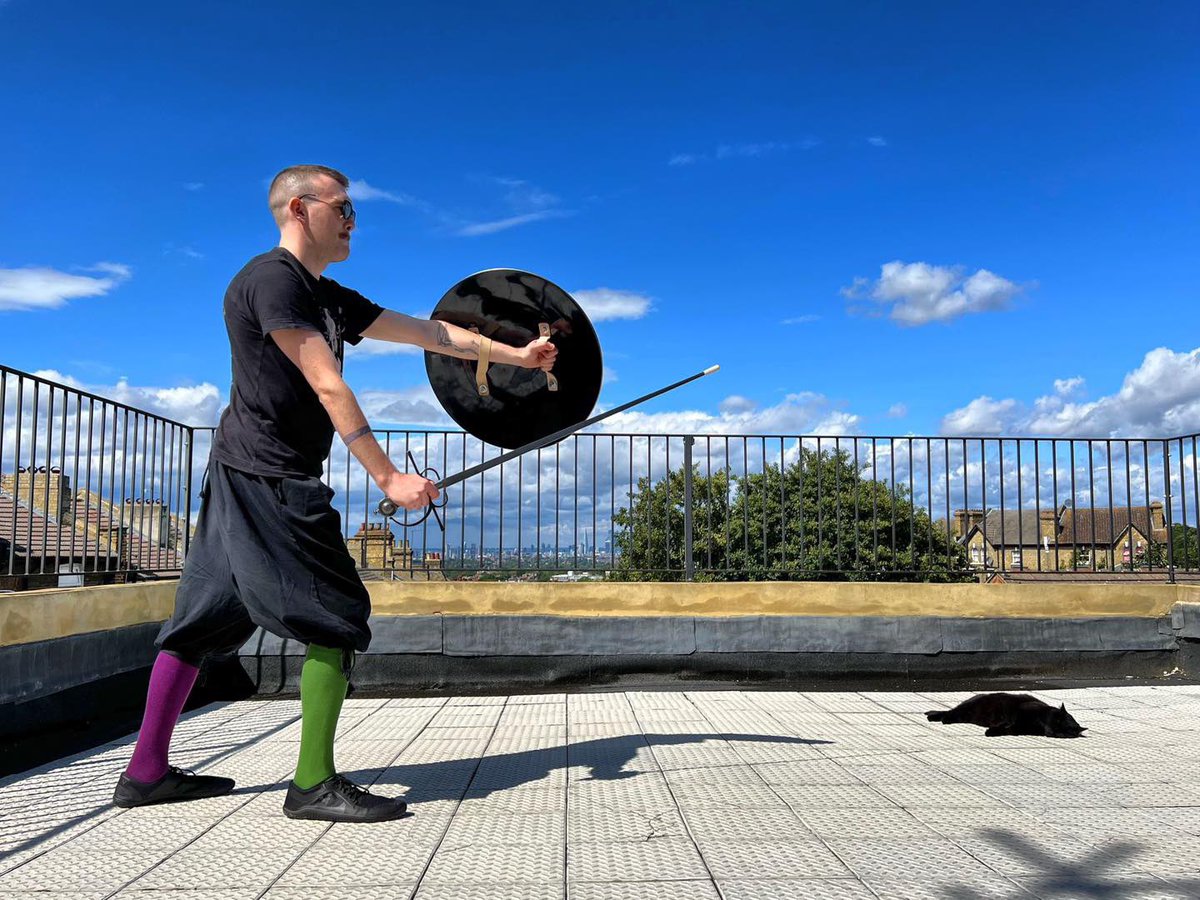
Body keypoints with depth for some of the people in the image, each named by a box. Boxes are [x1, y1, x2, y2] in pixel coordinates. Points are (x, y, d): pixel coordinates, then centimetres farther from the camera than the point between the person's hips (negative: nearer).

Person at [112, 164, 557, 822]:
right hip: (268, 477, -10)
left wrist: (514, 354, 16)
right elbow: (327, 387, -20)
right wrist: (388, 478, -24)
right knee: (336, 618, -9)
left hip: (241, 476, 10)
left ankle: (147, 772, 23)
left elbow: (430, 333, 18)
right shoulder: (272, 279, -11)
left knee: (207, 620, 13)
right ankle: (314, 784, -3)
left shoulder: (330, 298, 18)